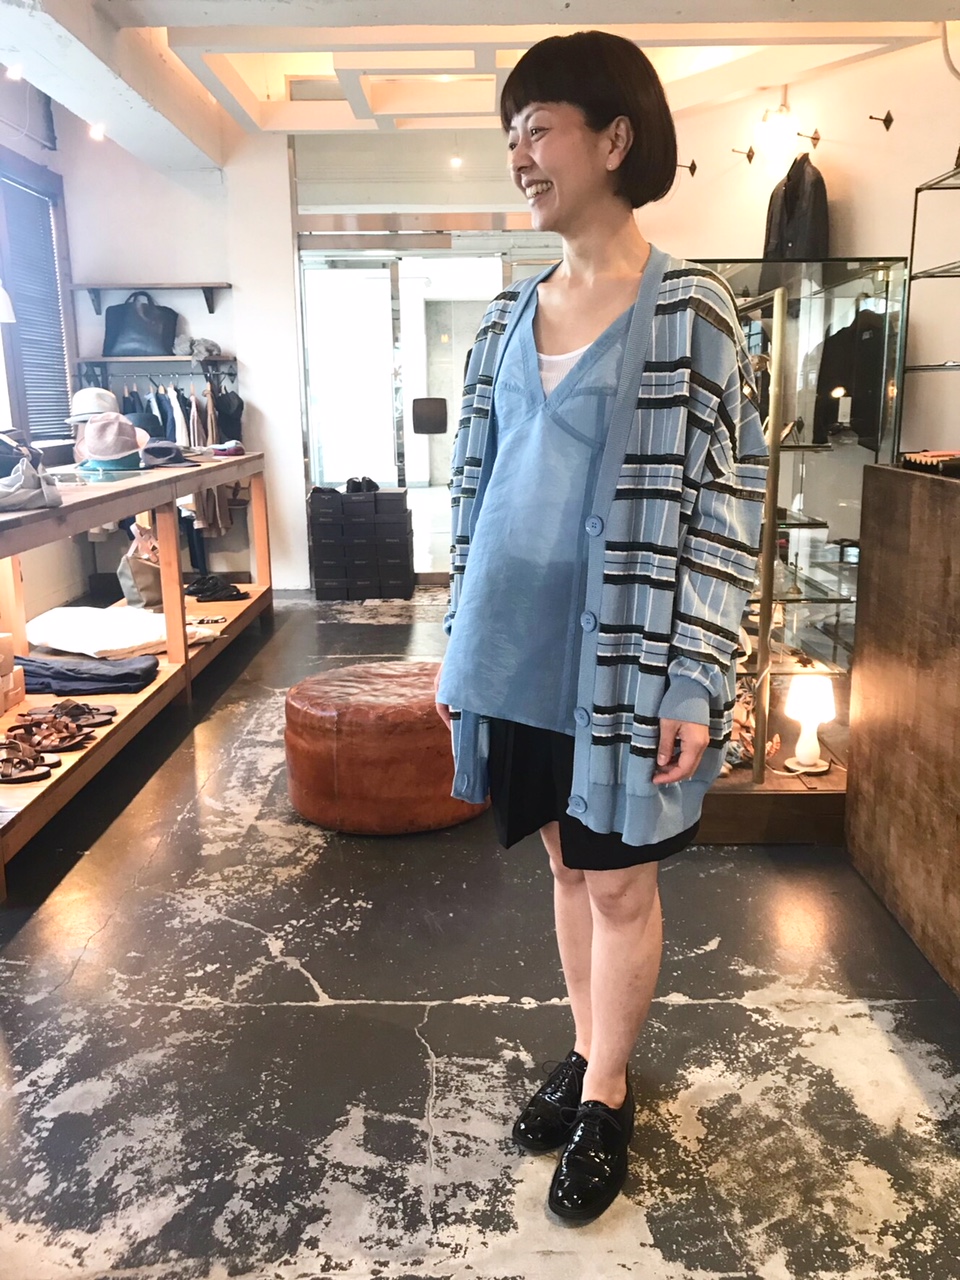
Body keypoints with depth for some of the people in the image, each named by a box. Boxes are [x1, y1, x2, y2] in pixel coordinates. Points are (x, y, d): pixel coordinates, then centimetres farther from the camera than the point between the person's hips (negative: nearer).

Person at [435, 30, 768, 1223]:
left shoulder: (691, 310, -7)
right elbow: (478, 485, 10)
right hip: (524, 648, 5)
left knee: (622, 882, 8)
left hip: (626, 651, -5)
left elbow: (723, 503, -9)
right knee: (570, 865, 17)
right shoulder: (510, 315, 8)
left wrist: (695, 679, -14)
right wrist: (459, 645, 9)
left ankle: (606, 1100, 29)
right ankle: (586, 1055, 37)